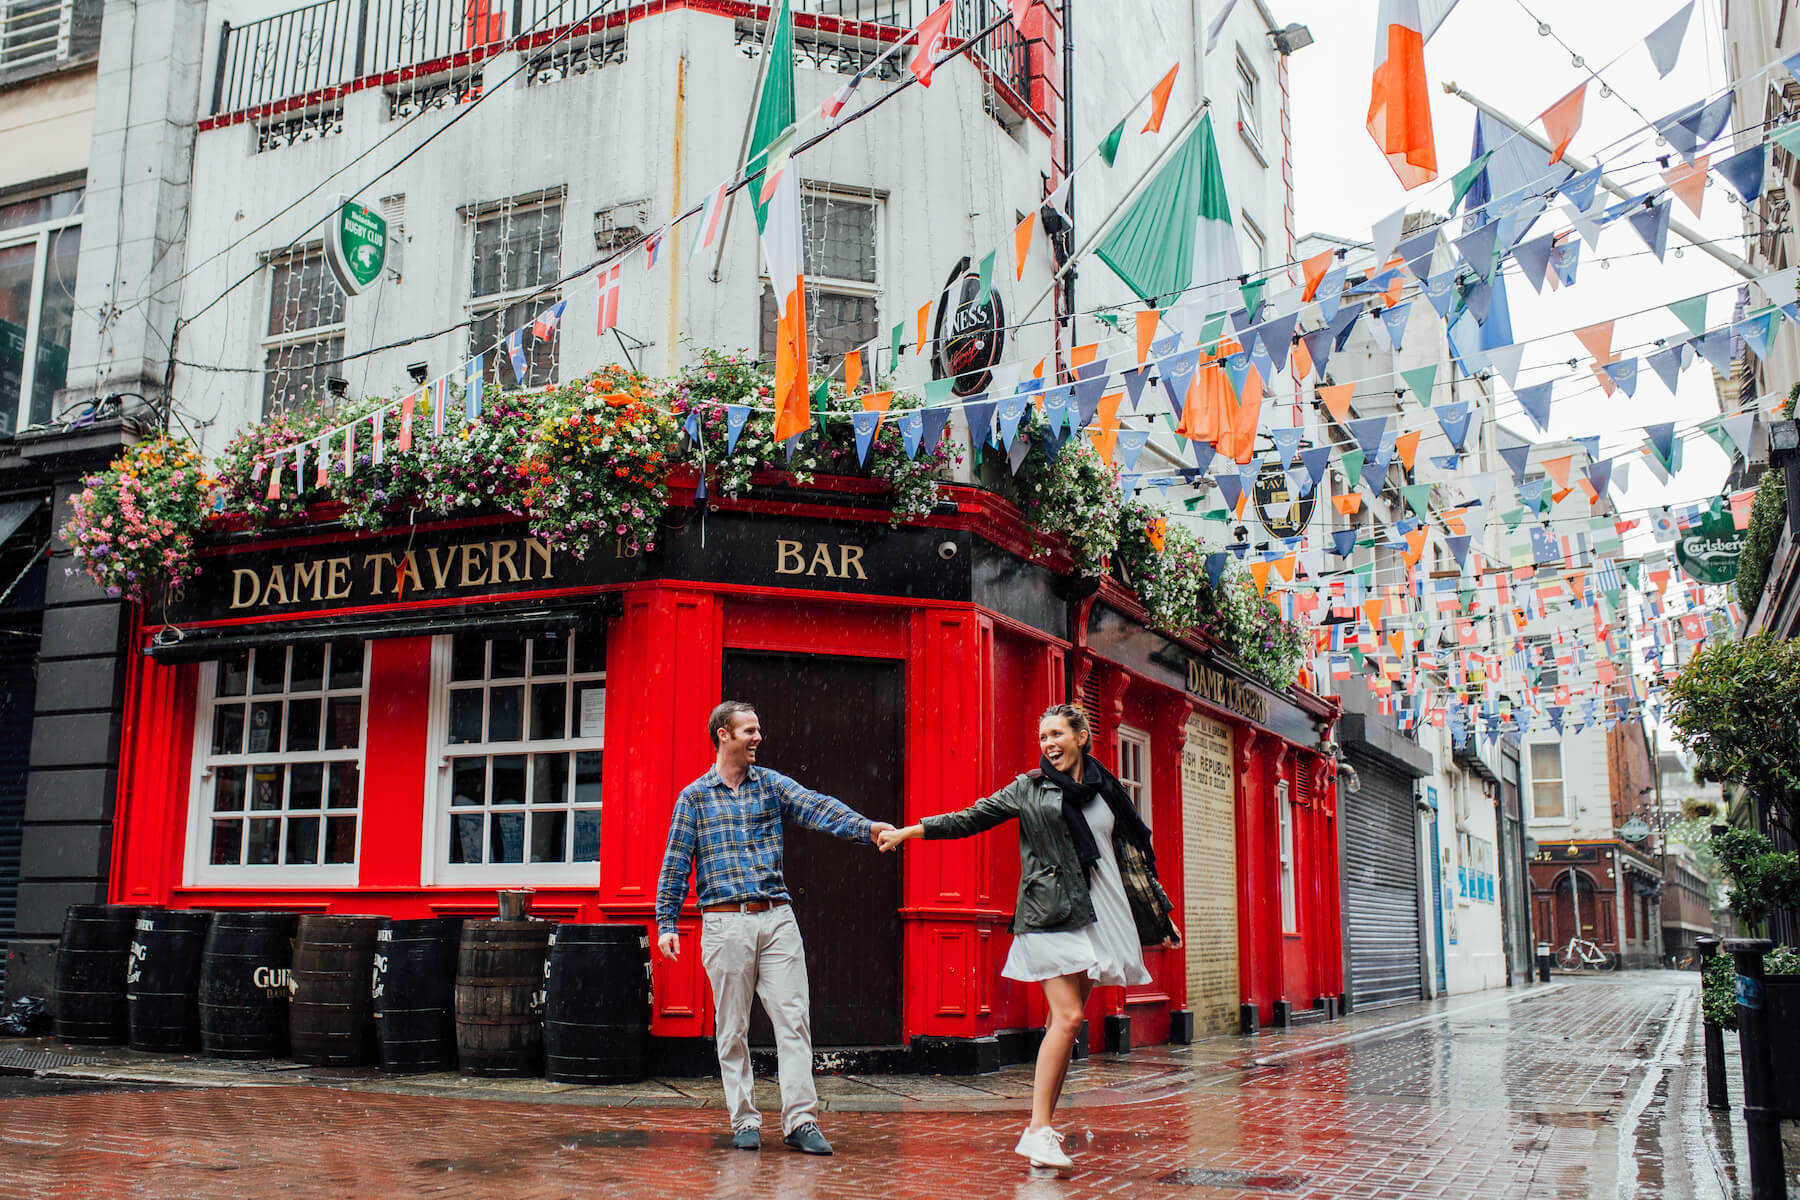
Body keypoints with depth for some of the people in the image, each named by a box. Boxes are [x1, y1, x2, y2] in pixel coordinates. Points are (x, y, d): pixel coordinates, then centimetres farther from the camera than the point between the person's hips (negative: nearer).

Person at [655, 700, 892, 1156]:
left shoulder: (771, 784, 10)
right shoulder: (694, 797, 5)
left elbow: (818, 809, -6)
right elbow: (676, 864, 7)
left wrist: (866, 827, -23)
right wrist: (666, 923, 0)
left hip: (777, 918, 2)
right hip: (725, 923, -2)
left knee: (794, 1019, -4)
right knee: (733, 1029, 4)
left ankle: (800, 1120, -1)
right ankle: (745, 1122, 14)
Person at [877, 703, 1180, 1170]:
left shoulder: (1108, 790, 14)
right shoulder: (1029, 788, 6)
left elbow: (1136, 852, 21)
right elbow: (971, 818, 9)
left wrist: (1161, 914, 24)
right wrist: (910, 830, 1)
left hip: (1100, 915, 4)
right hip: (1051, 915, -4)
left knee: (1066, 1020, 2)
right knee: (1067, 1016, -15)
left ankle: (1041, 1124, 7)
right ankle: (1038, 1131, -14)